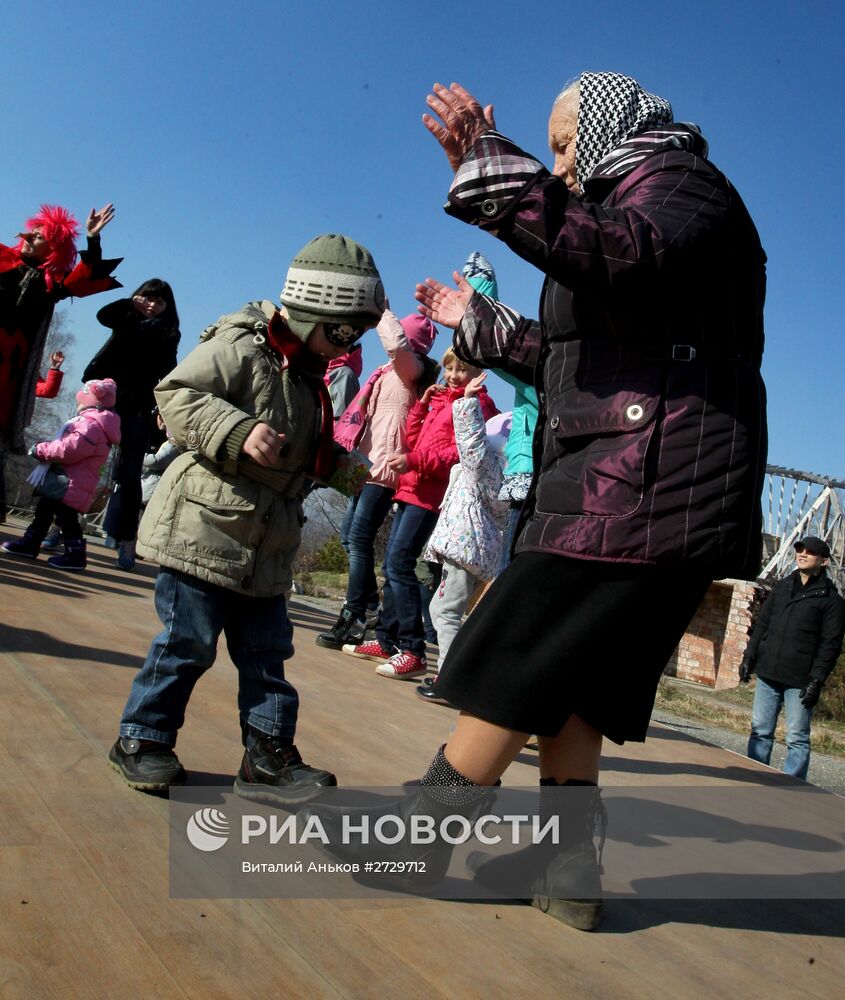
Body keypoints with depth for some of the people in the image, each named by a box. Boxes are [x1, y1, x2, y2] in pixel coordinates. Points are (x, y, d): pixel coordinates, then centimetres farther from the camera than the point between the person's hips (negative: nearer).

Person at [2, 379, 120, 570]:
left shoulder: (92, 424, -21)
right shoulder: (93, 422, 17)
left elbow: (69, 449, -27)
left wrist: (41, 449, -13)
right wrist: (47, 449, 11)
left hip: (70, 483, -11)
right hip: (66, 479, 11)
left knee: (66, 517, -5)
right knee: (44, 509, 19)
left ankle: (75, 554, 3)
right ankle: (30, 543, 31)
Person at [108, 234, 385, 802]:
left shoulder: (309, 376, 16)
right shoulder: (242, 347, -10)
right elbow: (176, 394, -18)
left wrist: (340, 467, 11)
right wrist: (239, 431, -29)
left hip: (265, 547, 8)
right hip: (205, 528, -8)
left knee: (267, 649, 9)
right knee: (188, 642, 0)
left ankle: (269, 756, 17)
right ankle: (142, 739, 19)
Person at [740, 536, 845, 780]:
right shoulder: (781, 587, 14)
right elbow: (762, 625, 17)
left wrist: (817, 679, -14)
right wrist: (749, 657, 9)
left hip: (799, 680, -5)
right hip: (767, 674, 5)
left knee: (797, 738, -1)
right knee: (760, 732, 8)